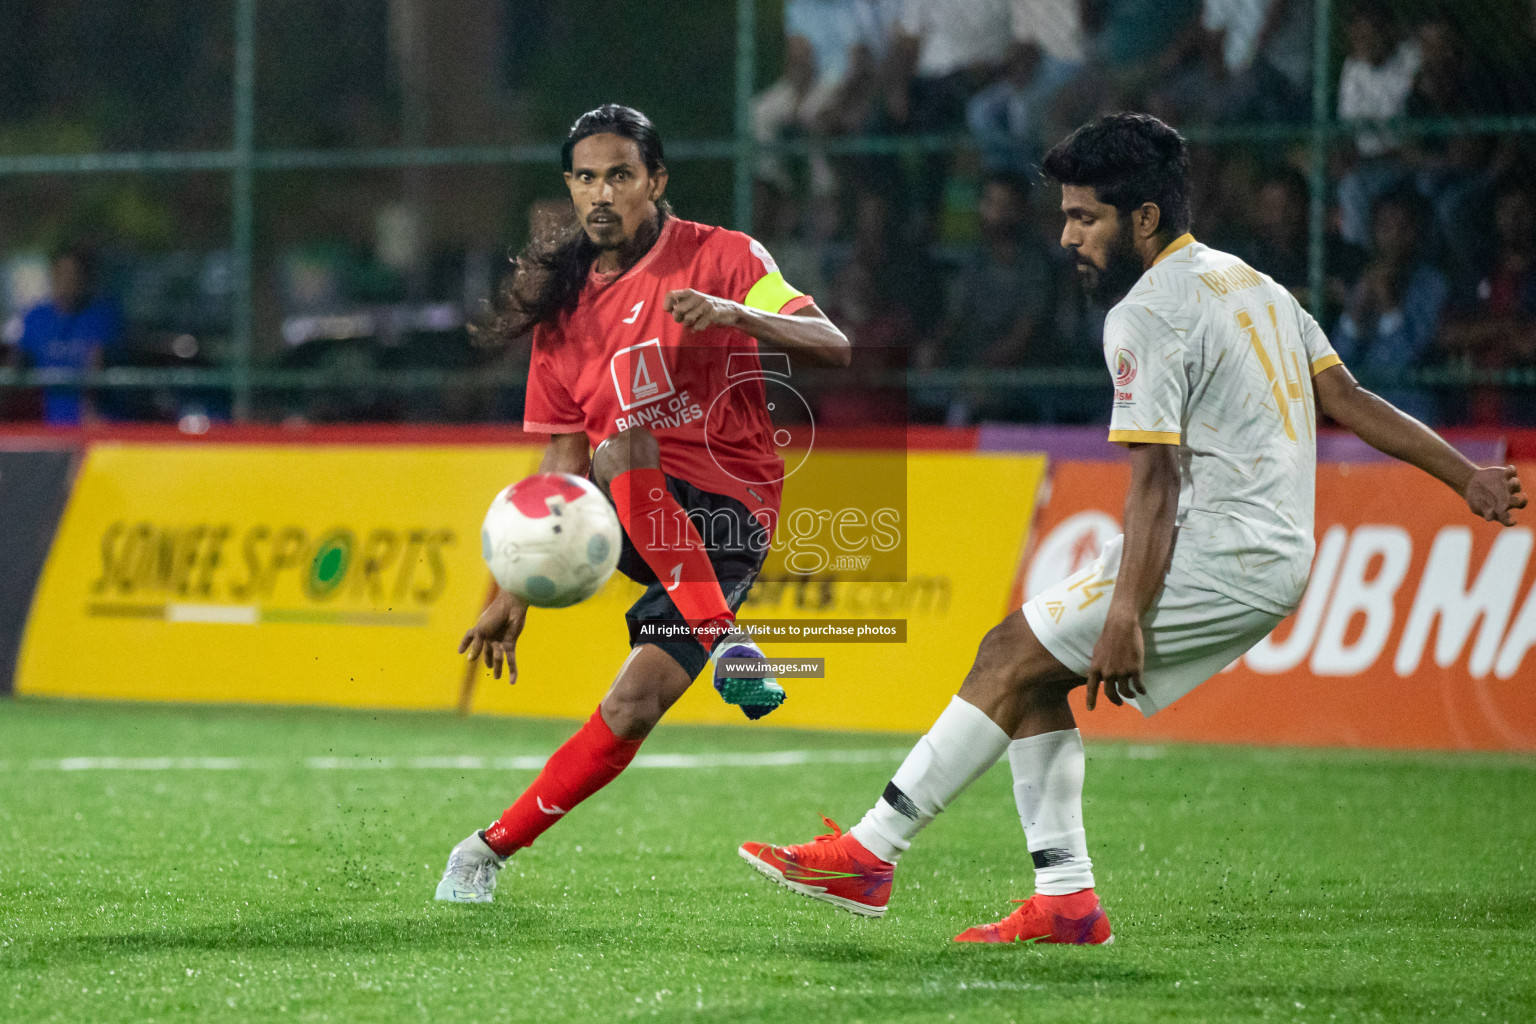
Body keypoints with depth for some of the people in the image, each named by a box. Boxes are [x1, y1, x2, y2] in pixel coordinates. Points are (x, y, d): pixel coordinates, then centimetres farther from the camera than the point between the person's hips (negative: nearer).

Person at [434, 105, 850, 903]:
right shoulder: (563, 306, 12)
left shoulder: (720, 257, -1)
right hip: (637, 525, 3)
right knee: (619, 447, -34)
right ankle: (725, 640, -36)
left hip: (727, 518, -3)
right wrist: (516, 592, 9)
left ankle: (495, 848, -5)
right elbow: (563, 463, 14)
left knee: (632, 708, -19)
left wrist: (737, 315, -31)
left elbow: (833, 348, -13)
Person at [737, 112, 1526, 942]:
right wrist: (1467, 478, 20)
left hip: (1220, 555, -10)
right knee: (1032, 671, 10)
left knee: (1013, 655, -9)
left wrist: (1126, 617, -21)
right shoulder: (1250, 283, 18)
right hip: (1274, 556, 10)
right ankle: (1065, 899, 5)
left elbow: (1156, 482, -17)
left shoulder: (1146, 317, -11)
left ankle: (869, 853, -10)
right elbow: (1348, 400, 16)